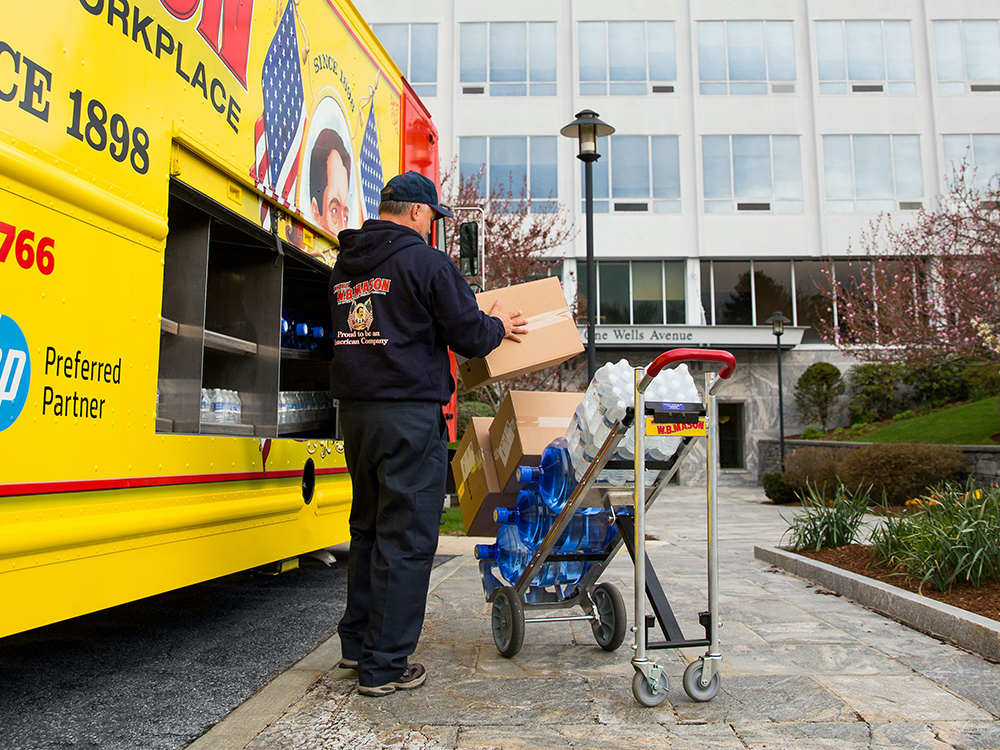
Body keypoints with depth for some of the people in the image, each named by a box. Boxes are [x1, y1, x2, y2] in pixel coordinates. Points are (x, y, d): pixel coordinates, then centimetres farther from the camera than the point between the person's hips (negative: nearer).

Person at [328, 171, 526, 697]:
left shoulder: (345, 265, 15)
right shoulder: (426, 261, -8)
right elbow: (468, 337, -10)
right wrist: (498, 326, 12)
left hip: (355, 410, 8)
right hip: (409, 413, -8)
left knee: (368, 527, 19)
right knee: (405, 537, 0)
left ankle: (357, 641, 31)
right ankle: (384, 666, 7)